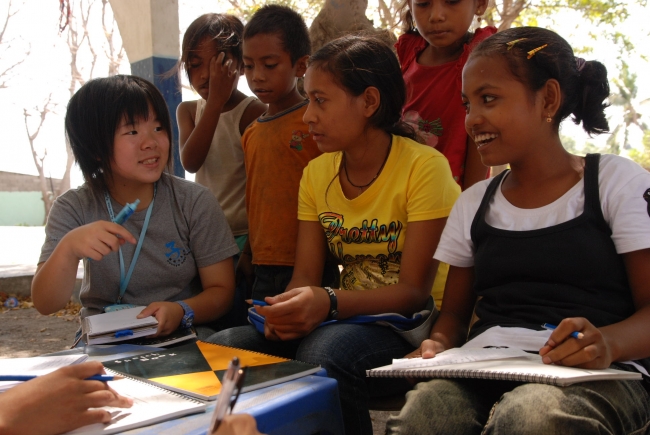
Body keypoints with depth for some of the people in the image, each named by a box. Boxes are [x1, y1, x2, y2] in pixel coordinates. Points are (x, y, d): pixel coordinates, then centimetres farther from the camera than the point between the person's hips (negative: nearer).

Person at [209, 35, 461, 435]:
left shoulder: (424, 167, -13)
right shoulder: (318, 173, 7)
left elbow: (415, 292, -16)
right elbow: (306, 275, 4)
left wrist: (329, 304, -30)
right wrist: (290, 309, -20)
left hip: (412, 326, -5)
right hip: (344, 322, 6)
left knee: (322, 352, -36)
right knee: (221, 346, -17)